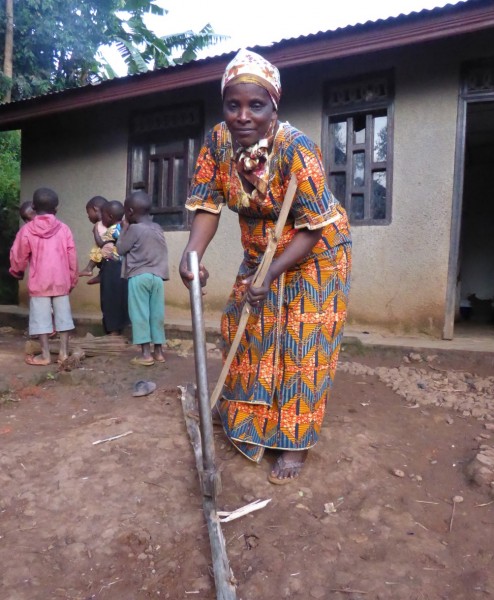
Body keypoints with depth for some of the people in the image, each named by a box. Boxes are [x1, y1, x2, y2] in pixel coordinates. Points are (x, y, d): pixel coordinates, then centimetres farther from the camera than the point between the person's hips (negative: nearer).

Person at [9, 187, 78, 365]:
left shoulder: (27, 229, -3)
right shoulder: (64, 229, 1)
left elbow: (18, 256, 4)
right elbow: (72, 257, 2)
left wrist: (17, 272, 24)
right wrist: (72, 279, 13)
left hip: (38, 282, -2)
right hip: (61, 281, 2)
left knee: (41, 317, 4)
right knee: (63, 315, 9)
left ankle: (45, 355, 8)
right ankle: (64, 352, 12)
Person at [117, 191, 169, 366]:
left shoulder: (134, 229, -8)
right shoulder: (158, 229, 11)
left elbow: (120, 249, 1)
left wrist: (124, 229, 10)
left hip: (139, 276, -6)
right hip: (158, 276, 6)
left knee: (139, 314, -1)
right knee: (156, 313, 9)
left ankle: (146, 353, -2)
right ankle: (158, 351, 14)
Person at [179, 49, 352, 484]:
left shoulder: (296, 149, -28)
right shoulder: (218, 141, -13)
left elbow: (313, 228, -26)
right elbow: (207, 203, -14)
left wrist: (271, 275, -35)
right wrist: (192, 254, -32)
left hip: (314, 256, -5)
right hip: (261, 255, 6)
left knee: (301, 347, -2)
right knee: (246, 334, 12)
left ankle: (297, 444, 16)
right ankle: (251, 422, 36)